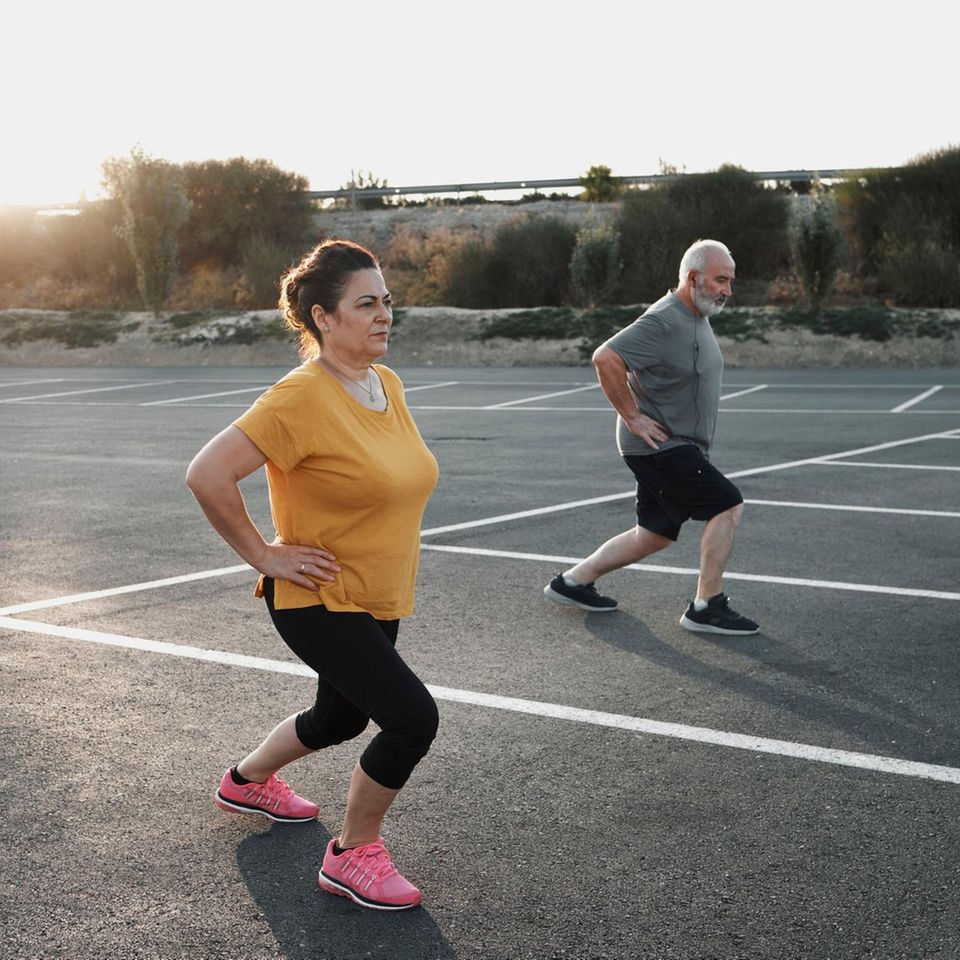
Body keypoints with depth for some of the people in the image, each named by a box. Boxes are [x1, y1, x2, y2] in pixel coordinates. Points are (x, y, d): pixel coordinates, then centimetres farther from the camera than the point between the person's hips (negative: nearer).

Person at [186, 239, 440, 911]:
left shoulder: (389, 383, 2)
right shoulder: (301, 398, -24)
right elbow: (207, 475, -27)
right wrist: (265, 556, -20)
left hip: (378, 598, 9)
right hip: (319, 599, -9)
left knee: (341, 718, 24)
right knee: (414, 718, -16)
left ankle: (247, 781, 52)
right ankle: (353, 856, 6)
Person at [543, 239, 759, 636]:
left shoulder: (699, 317, 13)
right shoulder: (663, 322, -19)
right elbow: (606, 358, -28)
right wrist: (632, 417, -23)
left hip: (680, 447, 10)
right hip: (660, 445, -10)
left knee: (654, 536, 14)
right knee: (727, 505, -14)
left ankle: (573, 581, 25)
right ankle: (706, 607, -7)